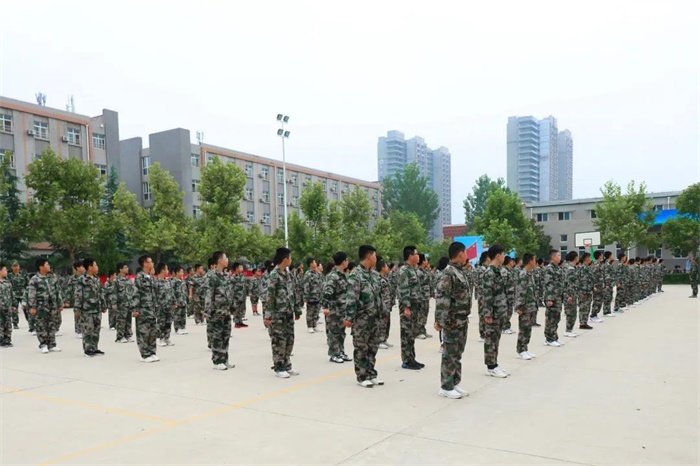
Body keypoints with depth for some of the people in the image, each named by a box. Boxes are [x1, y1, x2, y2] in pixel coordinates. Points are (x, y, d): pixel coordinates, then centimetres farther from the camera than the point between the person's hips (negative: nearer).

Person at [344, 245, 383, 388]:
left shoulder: (375, 274, 11)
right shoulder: (355, 275, -14)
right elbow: (351, 298, -19)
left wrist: (383, 313, 18)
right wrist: (349, 317, -22)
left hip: (376, 318, 7)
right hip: (362, 318, -7)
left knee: (373, 348, 13)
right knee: (361, 349, 3)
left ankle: (371, 374, 24)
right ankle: (362, 376, 13)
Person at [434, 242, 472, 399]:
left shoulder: (462, 271, 11)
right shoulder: (448, 273, -17)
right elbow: (441, 298, -21)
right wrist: (439, 320, -24)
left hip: (463, 320, 9)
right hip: (452, 321, -9)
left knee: (458, 353, 15)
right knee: (450, 354, 0)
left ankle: (455, 383, 24)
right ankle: (446, 387, 9)